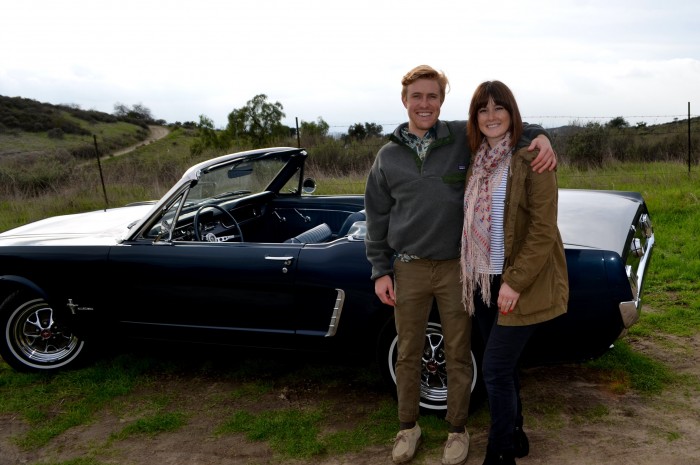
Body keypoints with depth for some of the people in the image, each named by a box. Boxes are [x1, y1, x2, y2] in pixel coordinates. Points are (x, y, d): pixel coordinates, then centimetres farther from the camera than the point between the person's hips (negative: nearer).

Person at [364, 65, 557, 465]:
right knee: (409, 354, 13)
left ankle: (458, 429, 30)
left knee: (458, 354, 10)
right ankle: (409, 427, 33)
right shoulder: (388, 156, 2)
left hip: (456, 267, -1)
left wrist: (540, 136, -17)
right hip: (409, 269, 1)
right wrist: (380, 271, 3)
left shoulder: (465, 138, -4)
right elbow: (377, 218, 7)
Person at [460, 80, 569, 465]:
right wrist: (472, 272, 7)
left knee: (495, 369, -5)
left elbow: (543, 229, -17)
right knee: (503, 365, 17)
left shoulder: (531, 159, -13)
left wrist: (515, 282, -20)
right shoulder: (478, 160, 8)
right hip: (484, 280, 7)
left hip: (521, 281, -7)